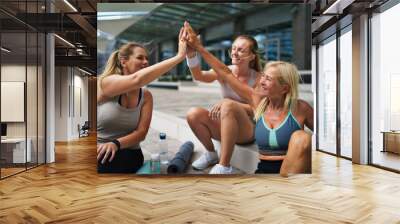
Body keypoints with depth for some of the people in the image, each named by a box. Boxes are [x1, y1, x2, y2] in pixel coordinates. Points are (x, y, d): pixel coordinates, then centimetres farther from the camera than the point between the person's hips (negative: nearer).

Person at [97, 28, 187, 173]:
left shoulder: (146, 96, 3)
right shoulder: (107, 82, -12)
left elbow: (141, 132, -4)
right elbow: (137, 79, -32)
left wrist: (116, 143, -24)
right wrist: (179, 56, -33)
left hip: (126, 153, 3)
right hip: (99, 151, -3)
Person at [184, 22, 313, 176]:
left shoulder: (300, 108, -7)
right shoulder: (258, 100, 1)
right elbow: (226, 74, 2)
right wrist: (198, 47, 3)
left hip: (294, 170, -1)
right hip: (264, 169, 1)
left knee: (302, 138, -31)